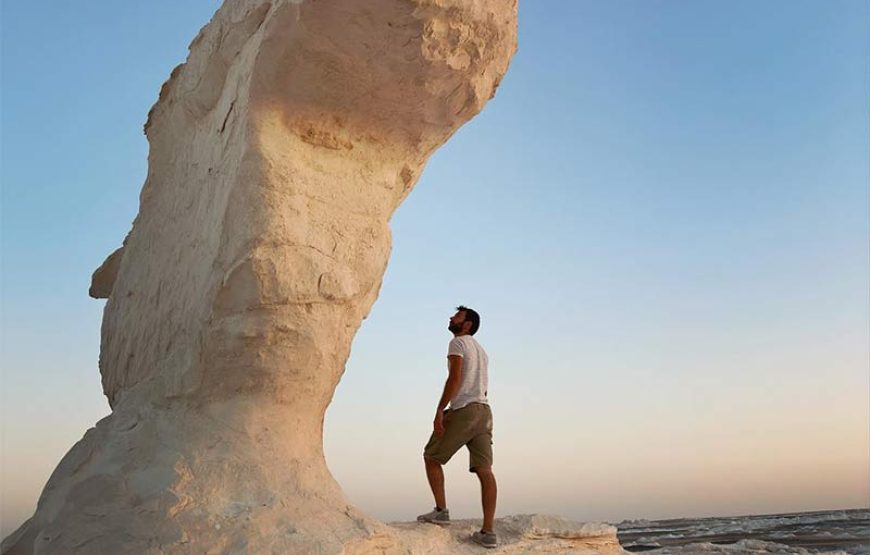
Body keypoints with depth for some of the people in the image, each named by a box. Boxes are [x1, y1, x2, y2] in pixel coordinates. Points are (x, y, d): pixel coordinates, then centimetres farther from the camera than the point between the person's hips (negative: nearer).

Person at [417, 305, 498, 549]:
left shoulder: (458, 343, 0)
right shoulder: (481, 350, 27)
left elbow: (455, 378, -14)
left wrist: (440, 411, -16)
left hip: (463, 410, -7)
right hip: (484, 412, 8)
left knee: (431, 457, 9)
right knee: (484, 470, -1)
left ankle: (441, 510, 6)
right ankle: (488, 532, -4)